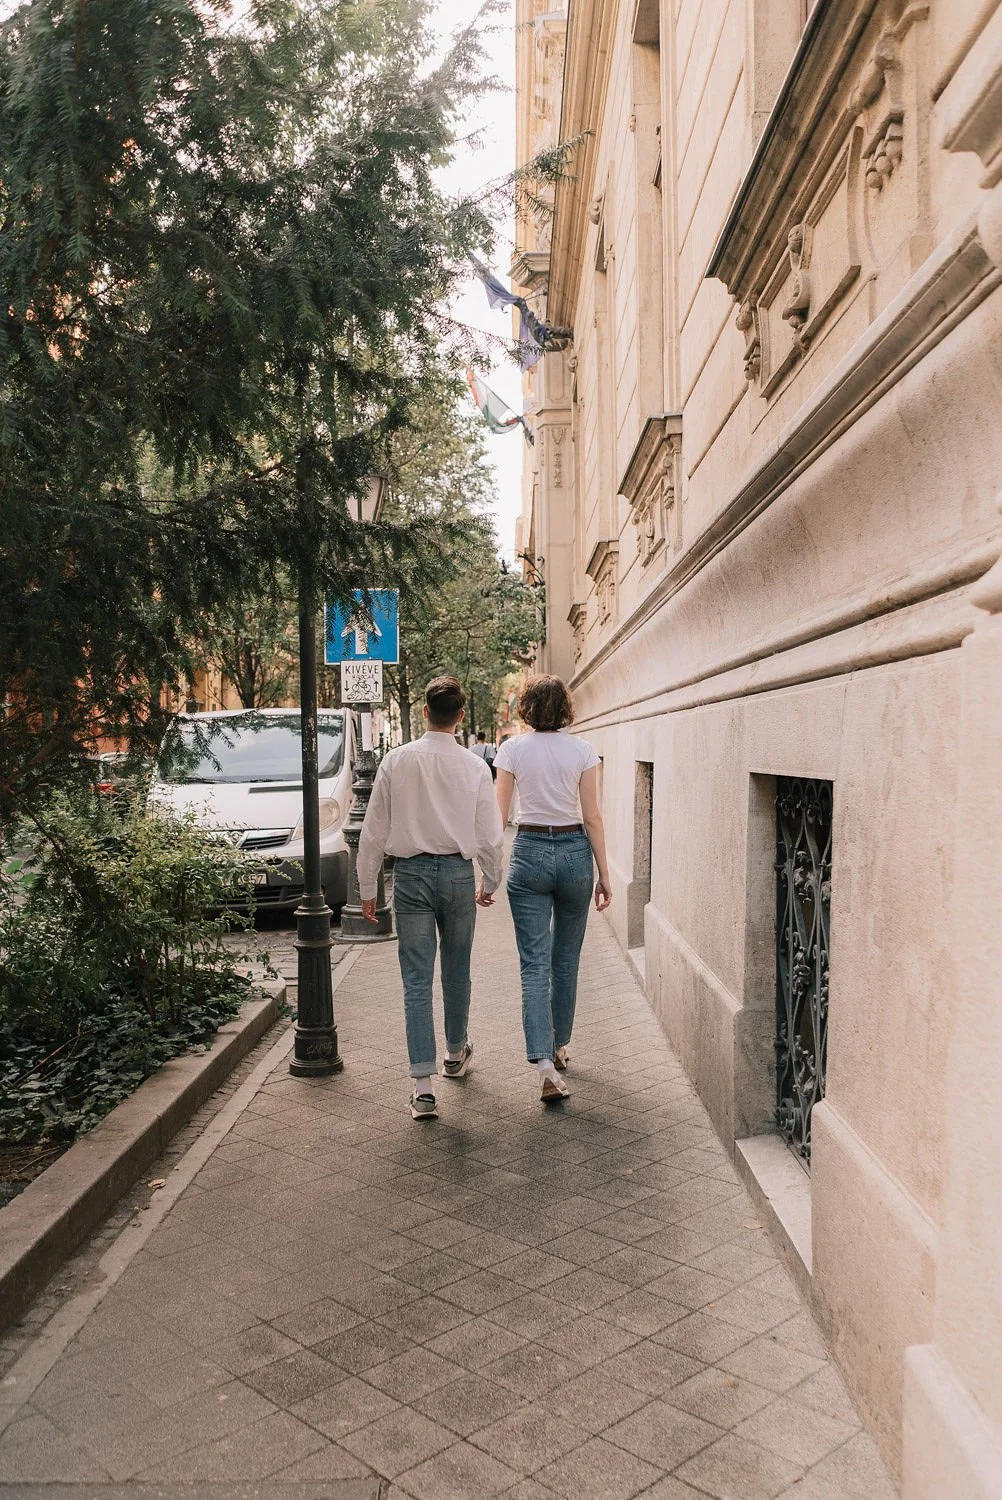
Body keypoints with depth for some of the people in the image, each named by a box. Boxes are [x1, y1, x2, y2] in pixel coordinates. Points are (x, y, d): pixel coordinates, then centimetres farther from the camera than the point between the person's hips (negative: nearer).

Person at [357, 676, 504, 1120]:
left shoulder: (396, 761, -5)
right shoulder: (474, 767, -5)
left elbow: (374, 830, -3)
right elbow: (491, 835, 1)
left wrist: (367, 888, 7)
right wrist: (490, 882, 17)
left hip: (411, 874, -1)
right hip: (458, 873, 1)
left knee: (417, 981, 1)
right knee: (456, 971, 19)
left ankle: (423, 1085, -3)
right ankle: (456, 1053, 39)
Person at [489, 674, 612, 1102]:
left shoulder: (513, 748, -3)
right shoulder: (582, 750, -1)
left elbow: (498, 817, -5)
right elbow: (592, 818, -2)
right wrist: (604, 874, 4)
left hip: (529, 852, -2)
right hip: (575, 852, 2)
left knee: (535, 965, -2)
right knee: (566, 961, 17)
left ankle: (546, 1065, -12)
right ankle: (560, 1047, 31)